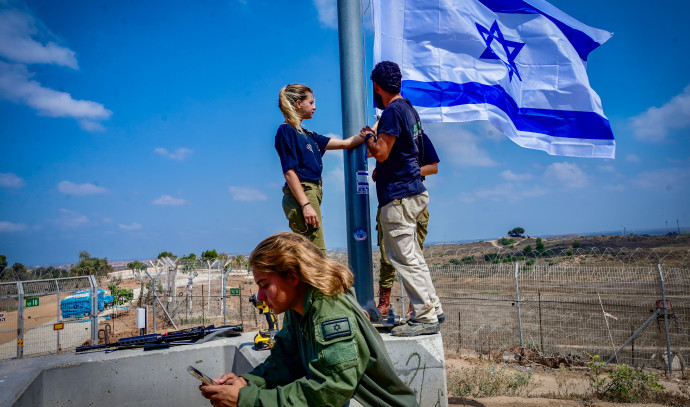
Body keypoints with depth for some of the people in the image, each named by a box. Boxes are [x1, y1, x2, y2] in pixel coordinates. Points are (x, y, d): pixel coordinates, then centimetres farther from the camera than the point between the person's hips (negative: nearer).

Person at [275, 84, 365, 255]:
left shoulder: (306, 134, 21)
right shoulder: (286, 131, -5)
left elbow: (345, 143, 23)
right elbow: (289, 172, -14)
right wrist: (306, 204, -21)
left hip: (313, 193, 9)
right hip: (301, 195, -9)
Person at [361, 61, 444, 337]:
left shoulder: (392, 111, -14)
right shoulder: (409, 109, 16)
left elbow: (381, 153, -20)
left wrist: (368, 137, -2)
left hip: (398, 195, -10)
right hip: (413, 190, 10)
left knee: (405, 258, -5)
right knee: (412, 256, 17)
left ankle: (425, 318, 0)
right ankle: (432, 309, 23)